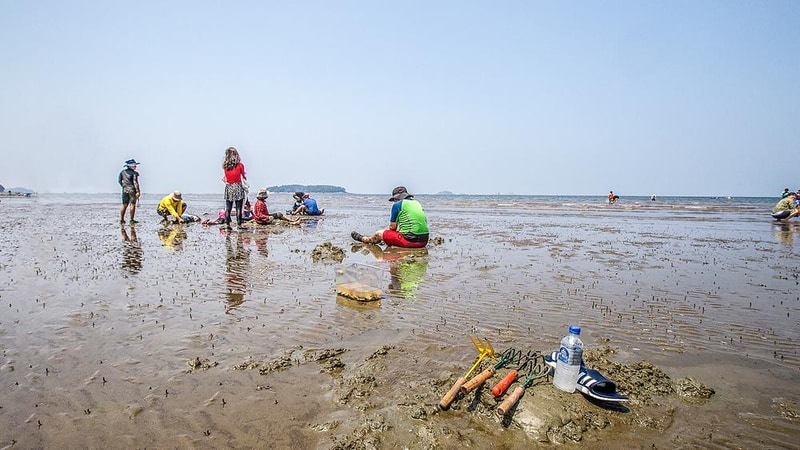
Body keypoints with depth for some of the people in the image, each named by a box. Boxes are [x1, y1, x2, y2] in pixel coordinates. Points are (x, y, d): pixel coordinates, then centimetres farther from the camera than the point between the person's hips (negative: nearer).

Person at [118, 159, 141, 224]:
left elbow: (120, 181, 13)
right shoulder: (134, 173, -11)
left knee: (124, 205, 12)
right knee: (132, 204, -1)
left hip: (124, 190, 6)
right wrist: (138, 191, -16)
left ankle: (121, 219, 13)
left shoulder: (122, 172, 9)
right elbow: (135, 182, -16)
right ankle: (132, 220, -1)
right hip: (132, 190, -6)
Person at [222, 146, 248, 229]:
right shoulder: (240, 165, -7)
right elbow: (244, 177, 0)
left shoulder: (225, 166, 1)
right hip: (238, 187, -3)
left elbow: (224, 179, 3)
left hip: (228, 188, 3)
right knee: (238, 208, 0)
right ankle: (239, 224, 0)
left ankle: (227, 224, 7)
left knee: (228, 208, 9)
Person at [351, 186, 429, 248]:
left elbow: (392, 227, 2)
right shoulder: (416, 203, 18)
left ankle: (363, 239, 44)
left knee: (379, 233, 15)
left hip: (410, 240, -7)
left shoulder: (397, 204, -2)